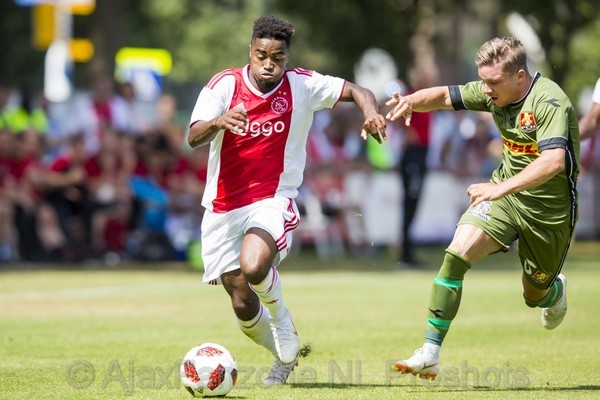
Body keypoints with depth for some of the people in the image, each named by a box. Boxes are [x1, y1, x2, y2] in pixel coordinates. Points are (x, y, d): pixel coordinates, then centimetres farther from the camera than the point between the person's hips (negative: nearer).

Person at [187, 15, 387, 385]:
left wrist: (372, 113, -23)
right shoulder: (225, 84, -8)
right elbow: (193, 137, -19)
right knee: (243, 306, 2)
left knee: (254, 265, -32)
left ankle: (282, 319, 1)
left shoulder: (303, 85, -5)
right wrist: (218, 122, -42)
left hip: (272, 200, -2)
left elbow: (357, 91, 0)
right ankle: (286, 354, 32)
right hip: (223, 206, 2)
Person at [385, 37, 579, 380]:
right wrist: (412, 100, -18)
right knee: (457, 254, -19)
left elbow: (553, 160, -40)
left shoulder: (550, 102, -27)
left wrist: (501, 188, -47)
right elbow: (445, 96, 5)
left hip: (548, 208, -5)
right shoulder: (494, 93, -5)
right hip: (504, 191, 5)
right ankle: (430, 355, -19)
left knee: (535, 297, 12)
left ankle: (557, 291, 53)